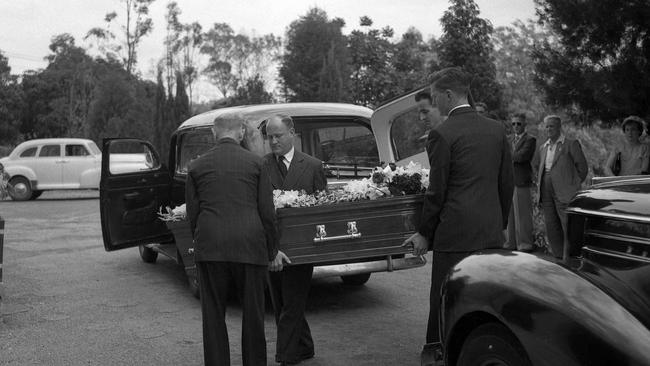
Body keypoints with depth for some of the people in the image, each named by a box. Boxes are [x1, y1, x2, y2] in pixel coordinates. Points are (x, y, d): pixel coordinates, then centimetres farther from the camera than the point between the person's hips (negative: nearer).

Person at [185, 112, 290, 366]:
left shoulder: (197, 166, 7)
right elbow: (267, 212, 2)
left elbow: (192, 214, 7)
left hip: (210, 249, 1)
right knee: (253, 314, 11)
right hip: (250, 247, -1)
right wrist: (272, 251, 11)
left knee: (213, 316, 9)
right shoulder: (255, 163, 3)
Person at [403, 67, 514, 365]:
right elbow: (506, 184, 12)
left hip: (455, 231, -6)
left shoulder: (442, 134, -10)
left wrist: (425, 233, 0)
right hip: (492, 231, 6)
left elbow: (437, 190, -9)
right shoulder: (497, 130, 8)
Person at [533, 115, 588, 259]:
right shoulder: (543, 147, 17)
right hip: (546, 193, 6)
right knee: (551, 227, 6)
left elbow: (582, 166, 0)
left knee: (568, 226, -8)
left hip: (564, 192, -6)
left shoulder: (571, 144, 0)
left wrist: (574, 184, 4)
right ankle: (558, 257, 13)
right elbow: (536, 165, 32)